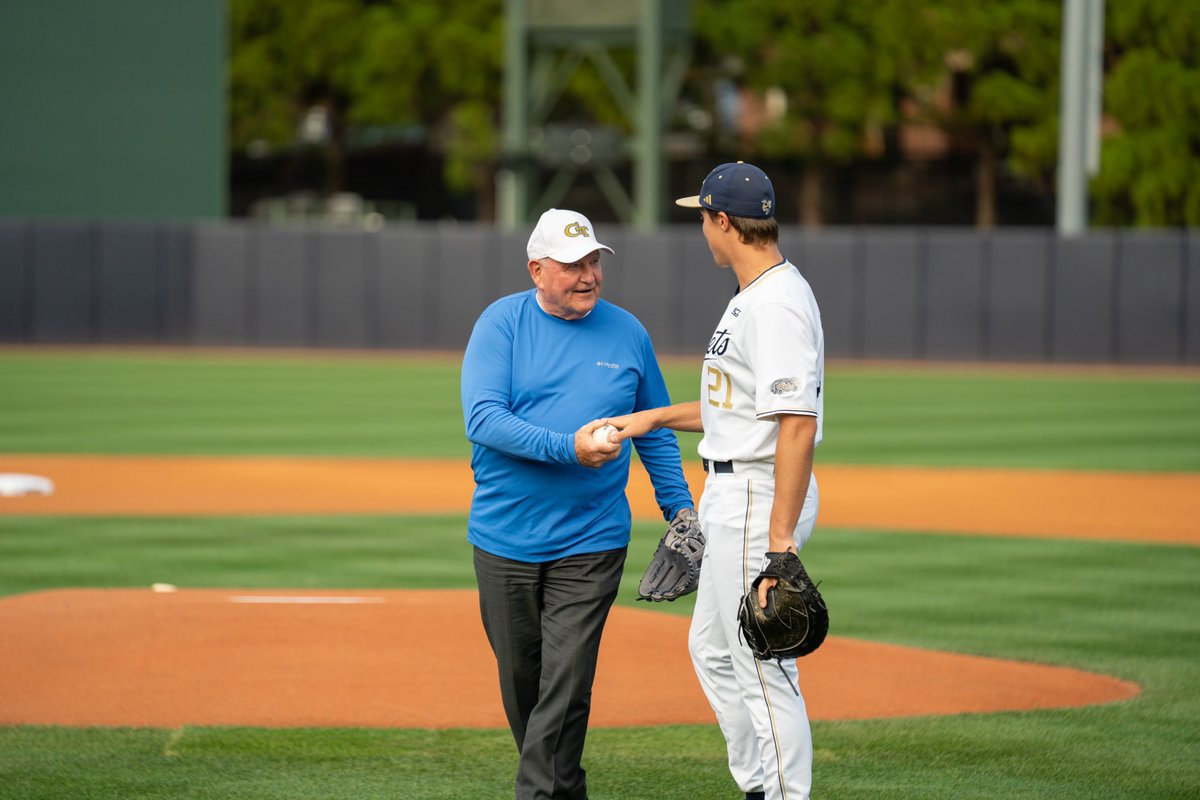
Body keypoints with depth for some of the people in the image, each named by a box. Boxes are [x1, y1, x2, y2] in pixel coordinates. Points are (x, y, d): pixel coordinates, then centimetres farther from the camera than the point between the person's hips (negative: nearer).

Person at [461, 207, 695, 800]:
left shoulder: (627, 333, 5)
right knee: (520, 678, 11)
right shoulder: (502, 323, -3)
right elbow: (482, 418, -15)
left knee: (566, 684, -10)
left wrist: (679, 508, 9)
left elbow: (656, 432, 16)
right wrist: (567, 447, -25)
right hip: (504, 541, 0)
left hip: (591, 545, 0)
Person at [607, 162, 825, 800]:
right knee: (713, 650, 20)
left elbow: (798, 423, -27)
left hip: (762, 499, -11)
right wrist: (653, 417, 25)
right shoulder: (751, 297, 13)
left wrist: (780, 539, -30)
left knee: (763, 667, -6)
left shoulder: (778, 304, -22)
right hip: (731, 497, 11)